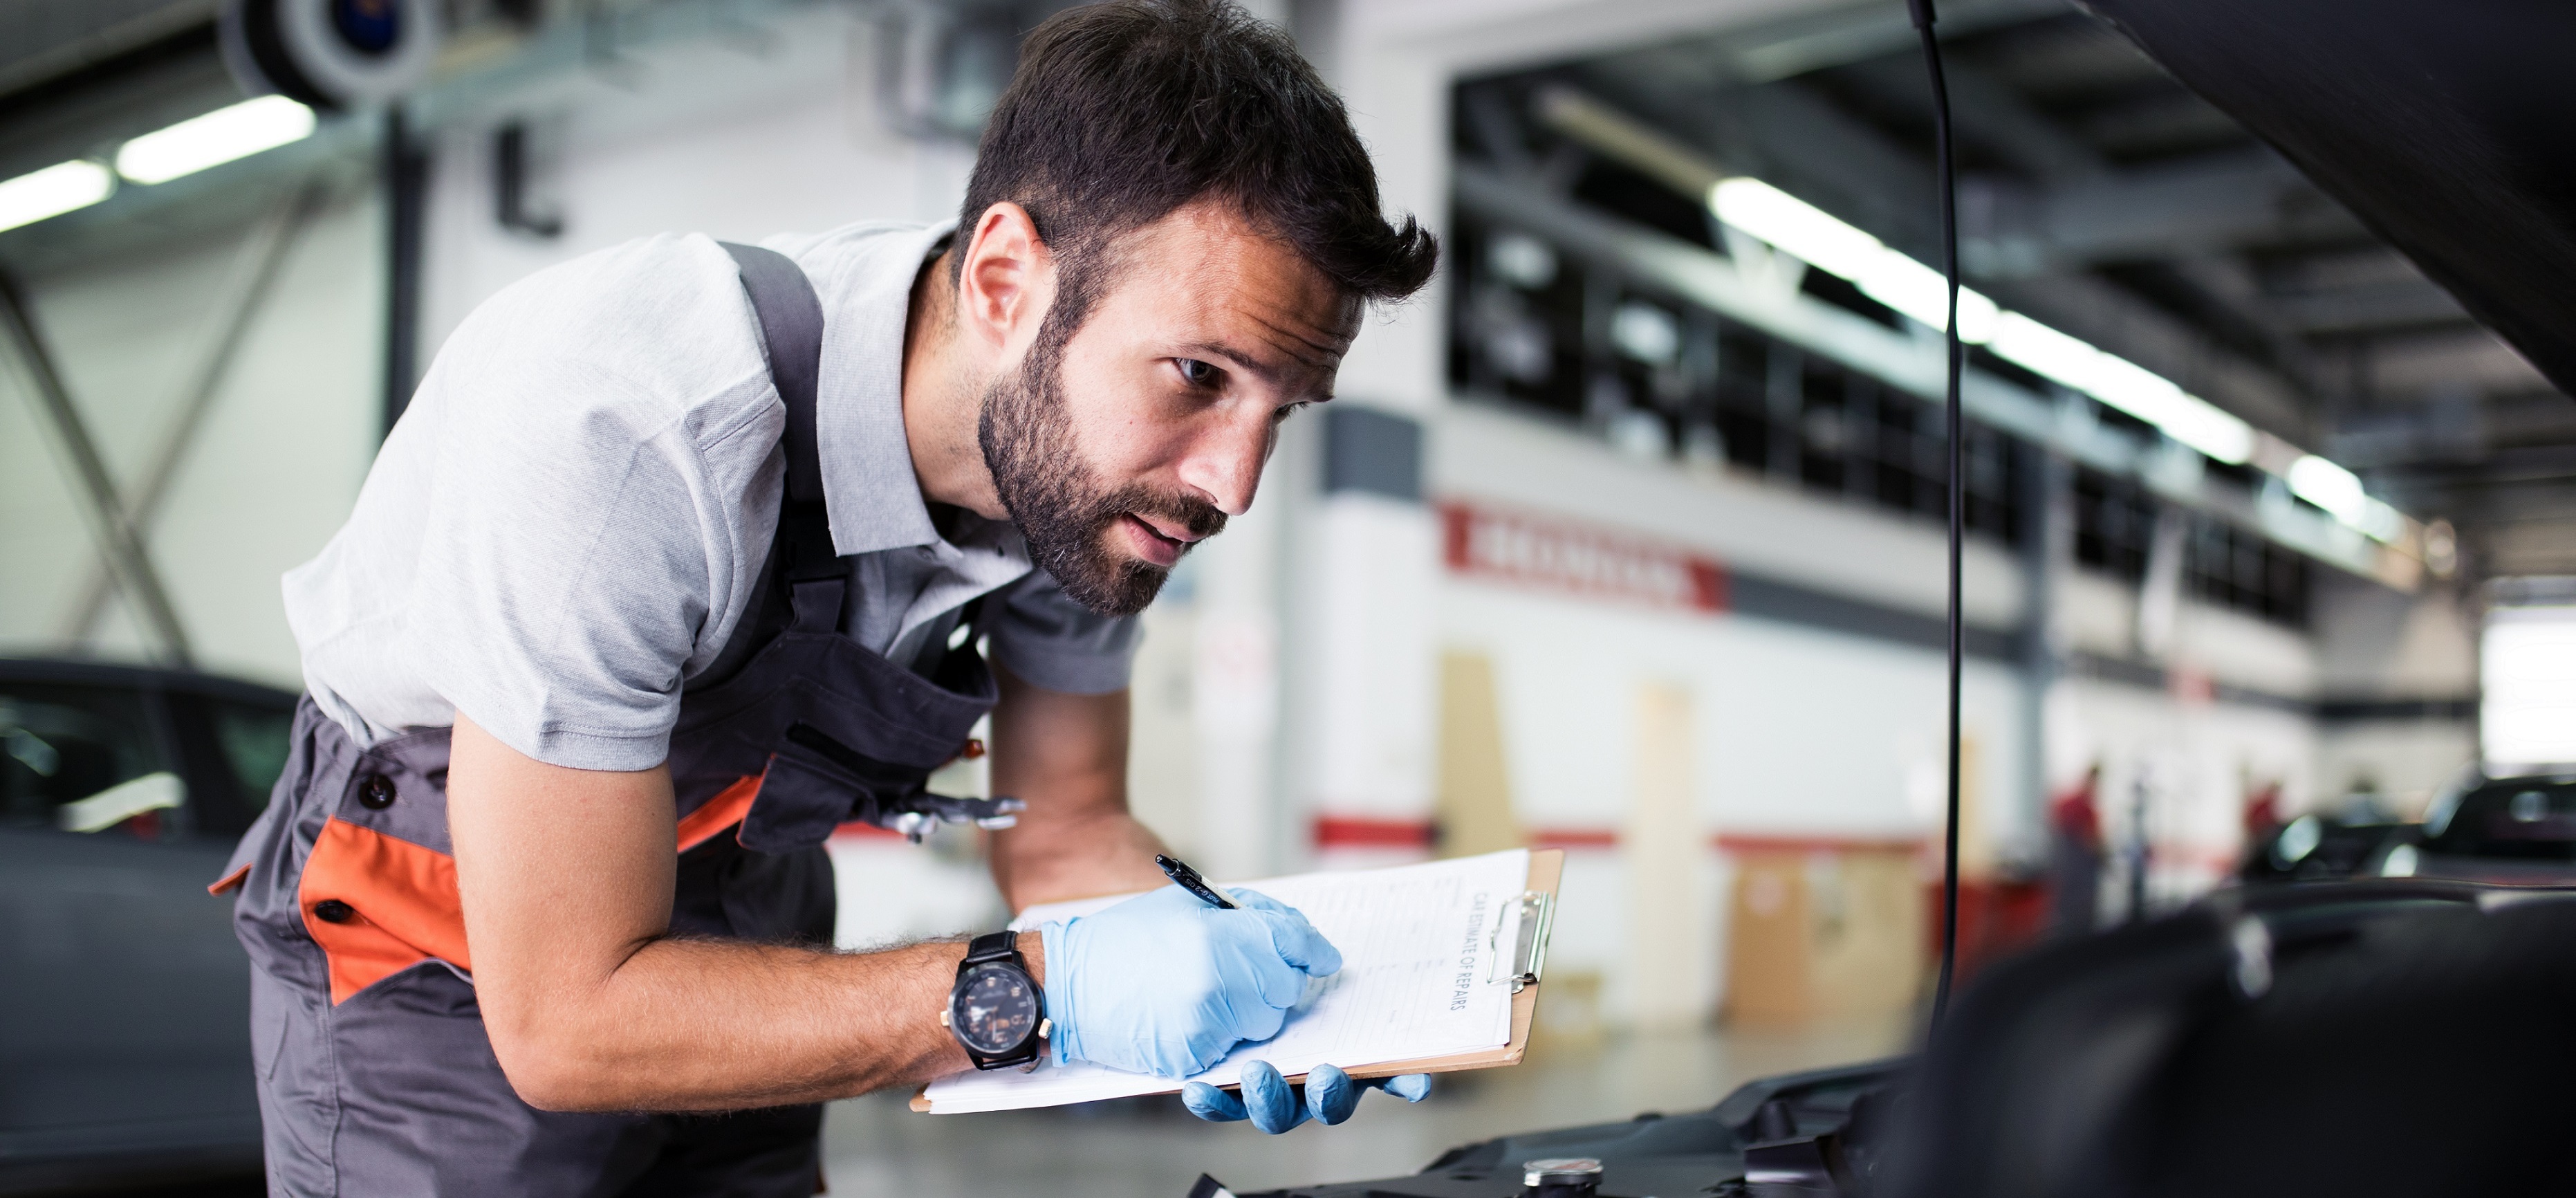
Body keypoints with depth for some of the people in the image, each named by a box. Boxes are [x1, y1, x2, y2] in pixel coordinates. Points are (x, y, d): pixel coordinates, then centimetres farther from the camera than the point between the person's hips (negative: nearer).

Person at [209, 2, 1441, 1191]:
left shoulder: (1090, 457, -18)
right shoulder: (621, 429, -37)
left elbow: (1062, 829, -4)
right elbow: (565, 1022, -32)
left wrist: (1191, 946, -25)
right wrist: (1036, 989, -36)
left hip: (732, 922, 5)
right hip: (460, 991, -4)